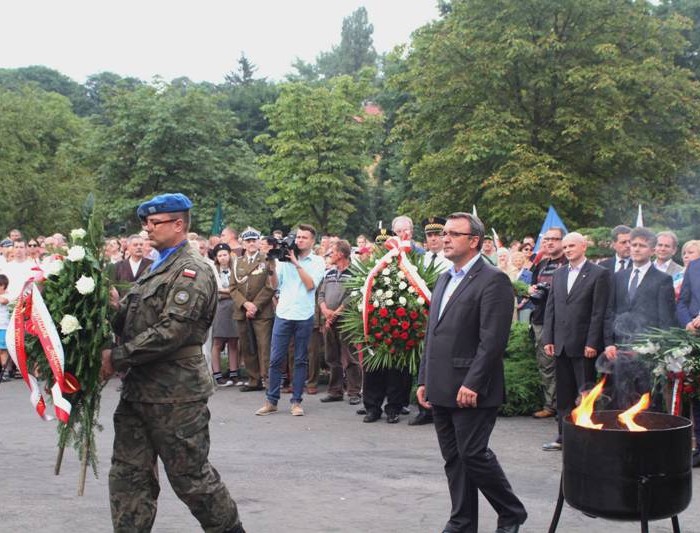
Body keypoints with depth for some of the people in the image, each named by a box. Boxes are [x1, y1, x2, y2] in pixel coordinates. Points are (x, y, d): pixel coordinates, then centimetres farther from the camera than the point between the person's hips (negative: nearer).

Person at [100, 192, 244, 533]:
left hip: (175, 394, -8)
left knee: (190, 476, 3)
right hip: (138, 390, 9)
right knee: (128, 475, 9)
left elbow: (171, 332, -22)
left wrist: (117, 357, -18)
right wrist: (117, 308, -3)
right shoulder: (157, 268, 17)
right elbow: (136, 322, 18)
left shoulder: (192, 271, -12)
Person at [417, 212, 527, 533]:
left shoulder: (493, 280, -10)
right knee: (453, 459, 11)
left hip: (471, 390, -8)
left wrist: (472, 384, -21)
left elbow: (493, 339, -17)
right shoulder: (444, 280, 17)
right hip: (441, 391, 8)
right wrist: (424, 380, 14)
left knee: (474, 455, -4)